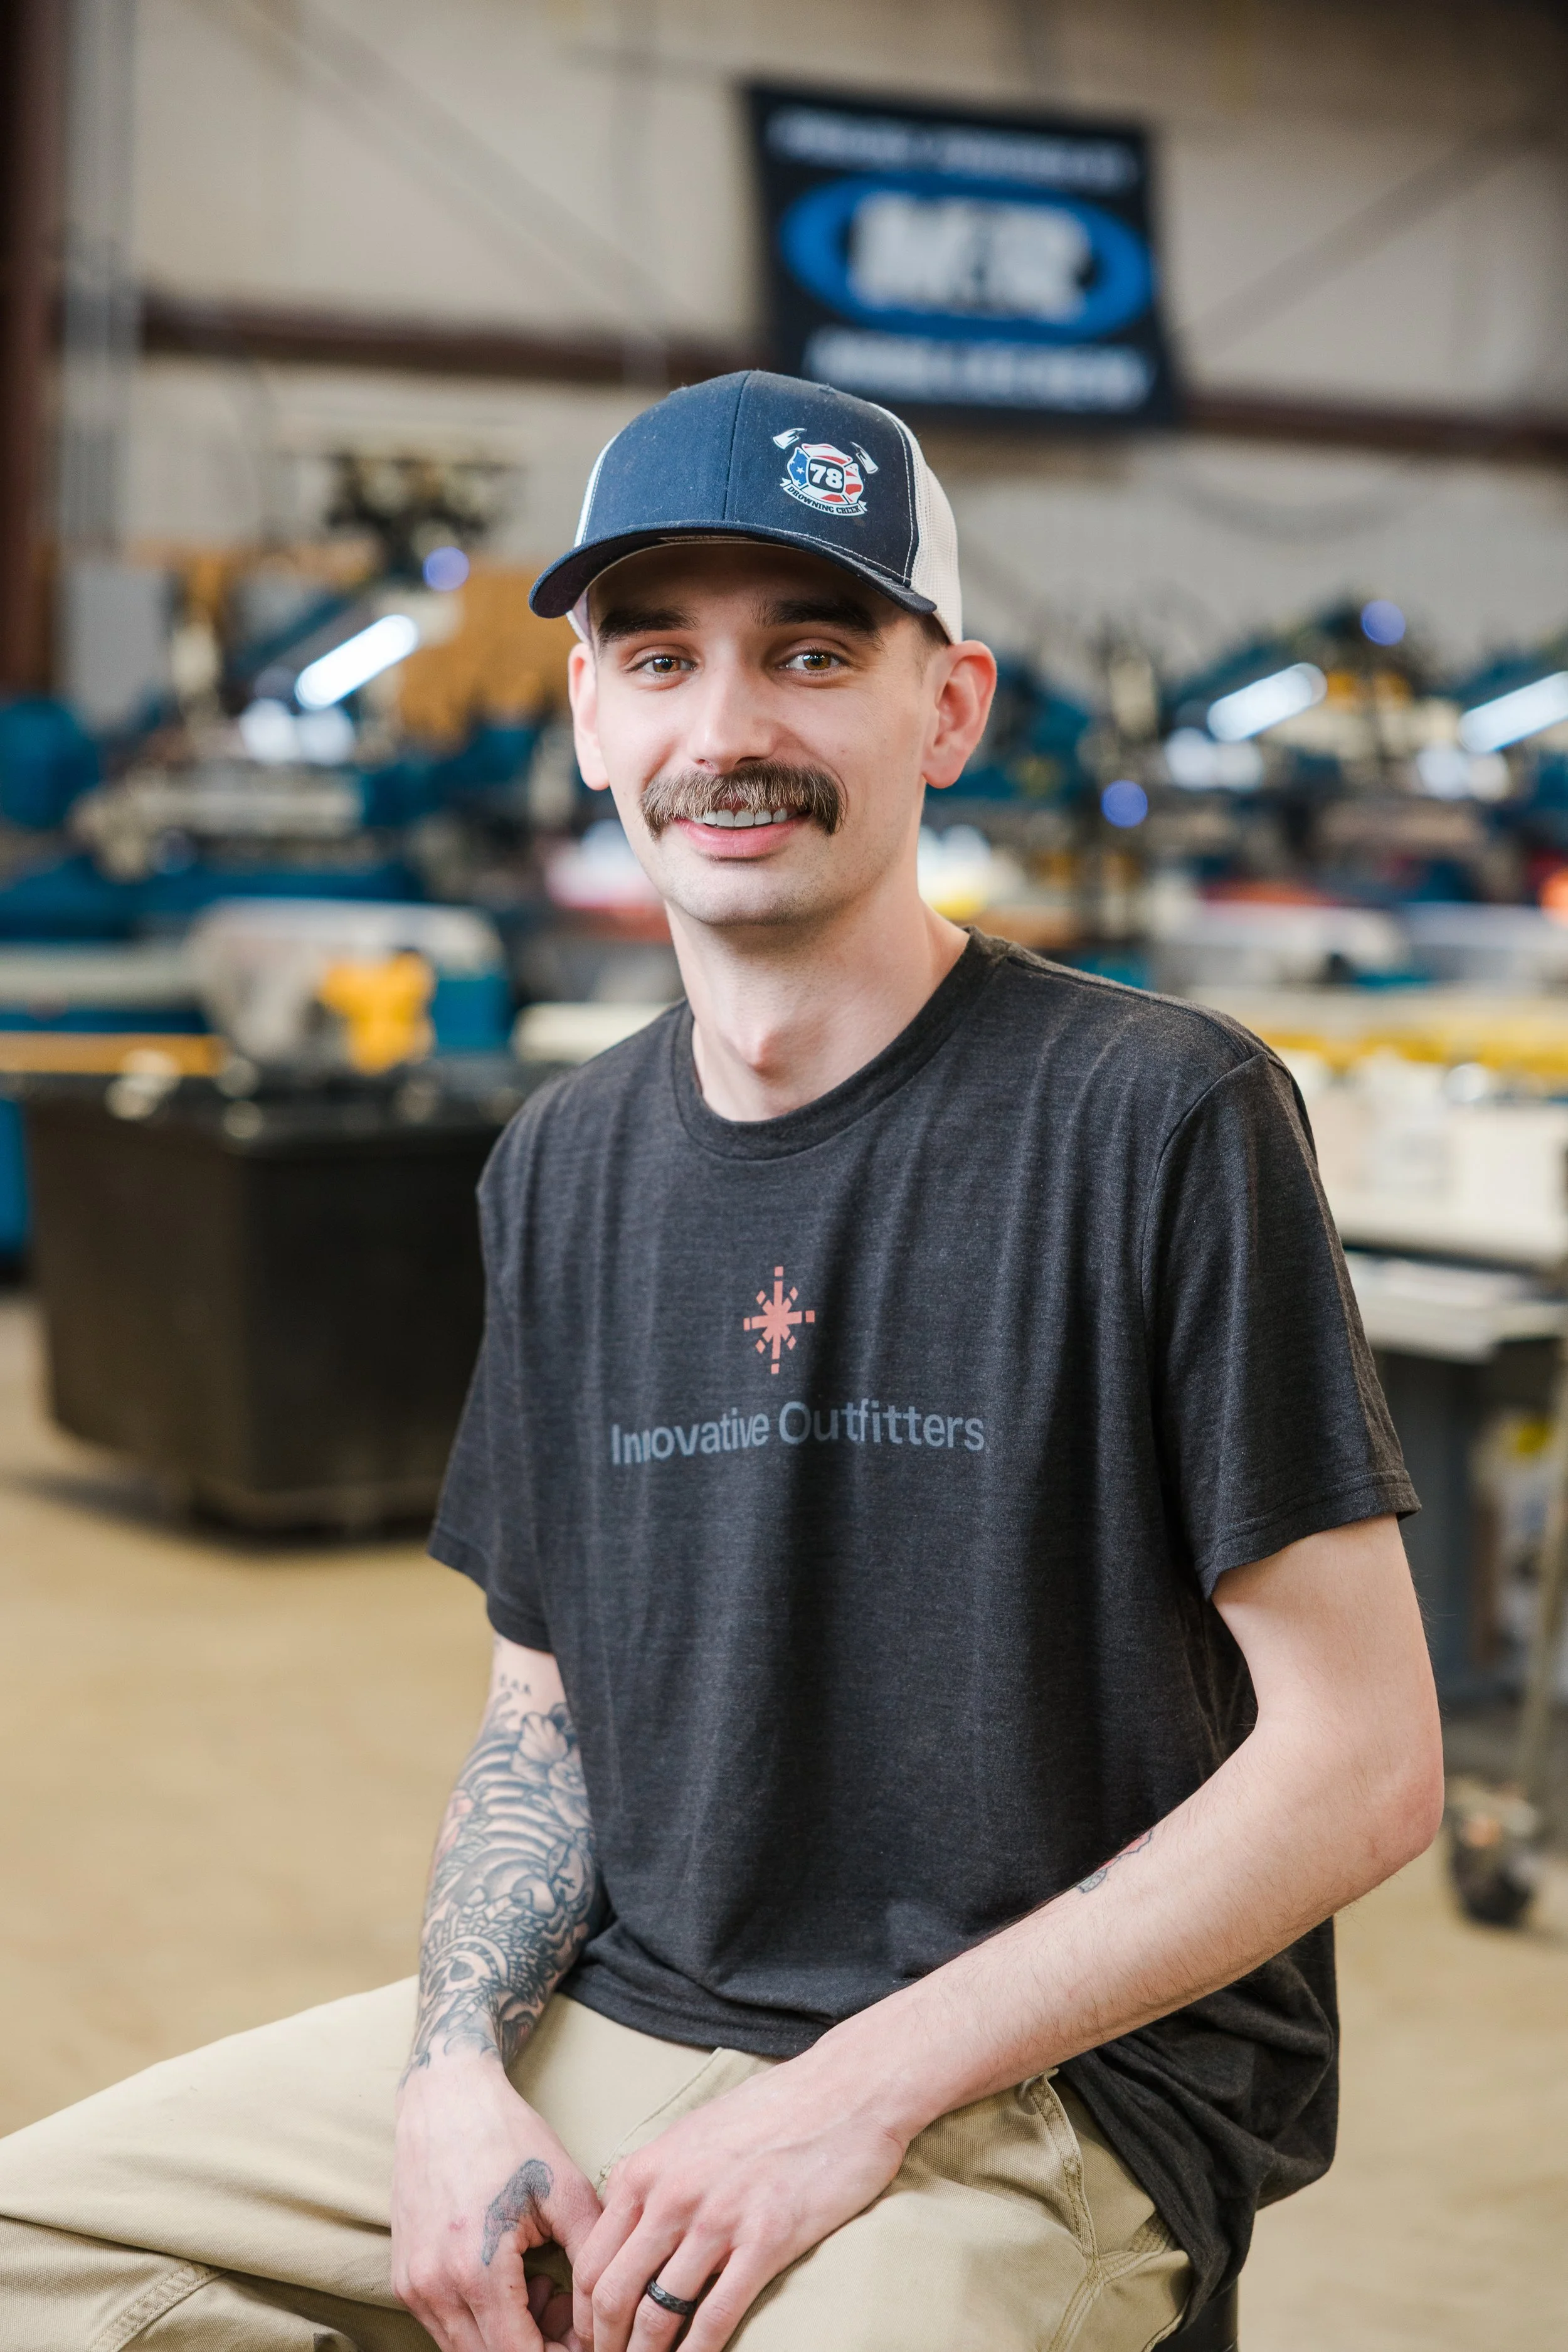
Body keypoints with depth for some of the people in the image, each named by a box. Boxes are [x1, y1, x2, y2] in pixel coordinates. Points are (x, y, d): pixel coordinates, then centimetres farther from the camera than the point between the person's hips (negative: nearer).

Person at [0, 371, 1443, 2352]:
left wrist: (864, 2088, -16)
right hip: (608, 2032, 6)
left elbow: (1359, 1758, -11)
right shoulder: (565, 1166, 10)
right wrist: (457, 2073, -4)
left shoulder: (1163, 1120, -10)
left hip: (1046, 2096, -6)